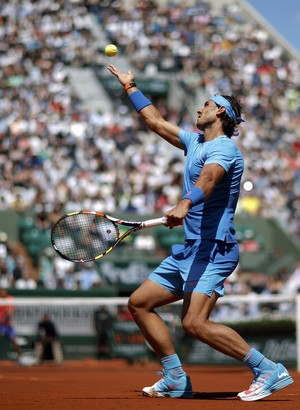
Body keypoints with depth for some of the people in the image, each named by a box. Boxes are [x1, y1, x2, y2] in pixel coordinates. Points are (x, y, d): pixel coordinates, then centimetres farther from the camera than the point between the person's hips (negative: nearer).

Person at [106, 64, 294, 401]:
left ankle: (269, 370, -18)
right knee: (139, 303, 10)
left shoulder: (223, 148, -11)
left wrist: (185, 203, -51)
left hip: (214, 247, -10)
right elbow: (156, 121, 32)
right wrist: (130, 87, 37)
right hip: (190, 248, 10)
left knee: (195, 323, -24)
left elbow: (208, 178, -32)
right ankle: (176, 379, 11)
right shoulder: (195, 142, 18)